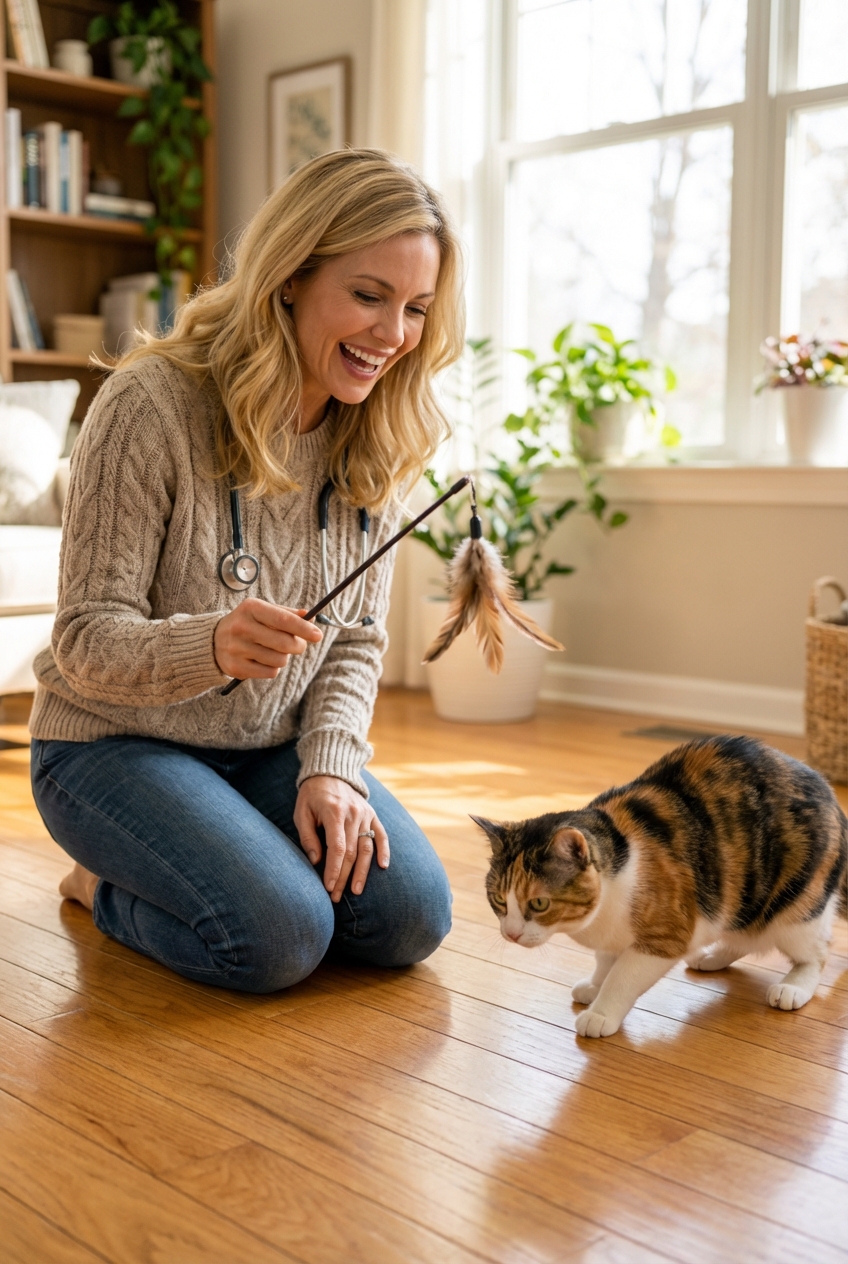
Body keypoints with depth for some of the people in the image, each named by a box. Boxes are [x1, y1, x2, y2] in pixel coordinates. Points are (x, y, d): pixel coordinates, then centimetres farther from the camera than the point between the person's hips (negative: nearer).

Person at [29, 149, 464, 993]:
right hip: (115, 742, -5)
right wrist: (211, 644, -42)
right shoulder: (151, 403, -21)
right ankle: (107, 883, 8)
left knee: (410, 918, -11)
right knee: (280, 936, -25)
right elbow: (86, 639, -20)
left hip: (272, 749, 6)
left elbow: (358, 640, 2)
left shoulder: (378, 439, -3)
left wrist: (329, 767, -16)